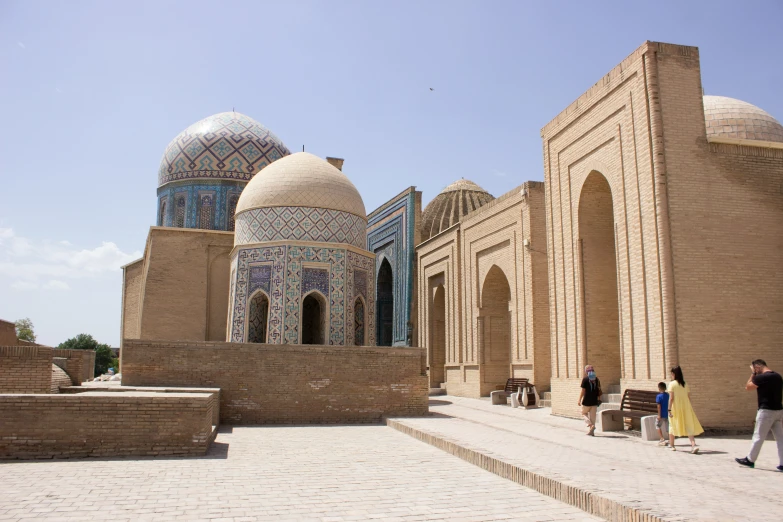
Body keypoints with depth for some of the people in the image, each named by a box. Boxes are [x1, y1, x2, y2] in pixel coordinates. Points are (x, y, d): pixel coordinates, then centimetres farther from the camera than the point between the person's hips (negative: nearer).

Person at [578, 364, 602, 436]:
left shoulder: (585, 379, -10)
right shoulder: (597, 379, 4)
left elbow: (583, 391, -11)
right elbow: (599, 391, 8)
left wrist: (579, 400, -5)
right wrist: (599, 398, 21)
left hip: (586, 401, -4)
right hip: (594, 401, 4)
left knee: (584, 413, 15)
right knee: (593, 416, 10)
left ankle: (590, 425, -7)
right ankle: (591, 432, 10)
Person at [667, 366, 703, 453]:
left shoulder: (672, 384, -7)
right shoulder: (685, 384, 7)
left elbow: (671, 398, -13)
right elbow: (689, 397, 9)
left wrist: (669, 409, -12)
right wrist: (688, 408, 18)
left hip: (675, 408, -3)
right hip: (685, 408, 3)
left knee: (672, 426, 13)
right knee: (688, 426, 1)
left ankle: (671, 445, 23)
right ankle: (693, 445, -17)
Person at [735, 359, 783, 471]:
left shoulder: (761, 377, -15)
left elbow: (748, 387, -2)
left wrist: (752, 374, 2)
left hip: (766, 411, -7)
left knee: (758, 437, 2)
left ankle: (750, 460, 12)